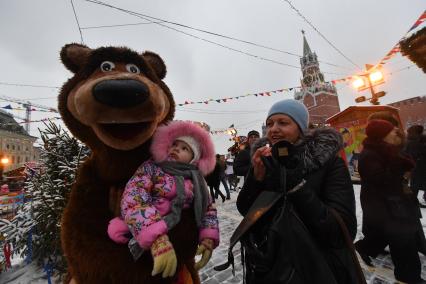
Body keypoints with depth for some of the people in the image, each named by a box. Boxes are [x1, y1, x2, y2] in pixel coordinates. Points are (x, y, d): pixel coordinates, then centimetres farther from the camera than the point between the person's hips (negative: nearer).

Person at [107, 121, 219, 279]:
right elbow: (132, 201, -22)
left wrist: (208, 239, -10)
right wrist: (158, 241, -32)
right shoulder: (151, 167, -9)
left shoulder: (197, 181, 1)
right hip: (141, 242, -2)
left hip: (177, 245, 2)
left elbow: (208, 210, 6)